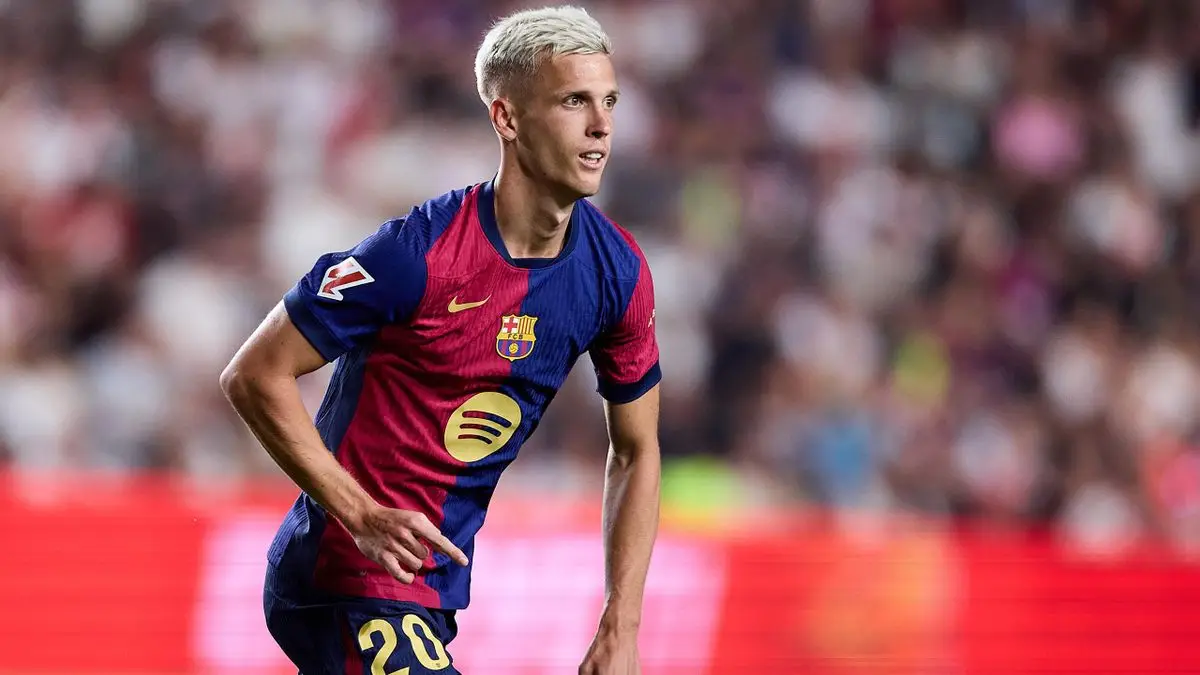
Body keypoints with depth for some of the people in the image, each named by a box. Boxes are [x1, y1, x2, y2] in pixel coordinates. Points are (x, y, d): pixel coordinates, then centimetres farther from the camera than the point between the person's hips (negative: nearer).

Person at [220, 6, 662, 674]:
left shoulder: (618, 270, -3)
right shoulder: (419, 254, -21)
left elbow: (636, 452, 9)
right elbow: (255, 377, -15)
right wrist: (362, 515, -20)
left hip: (435, 589, 7)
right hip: (348, 582, -7)